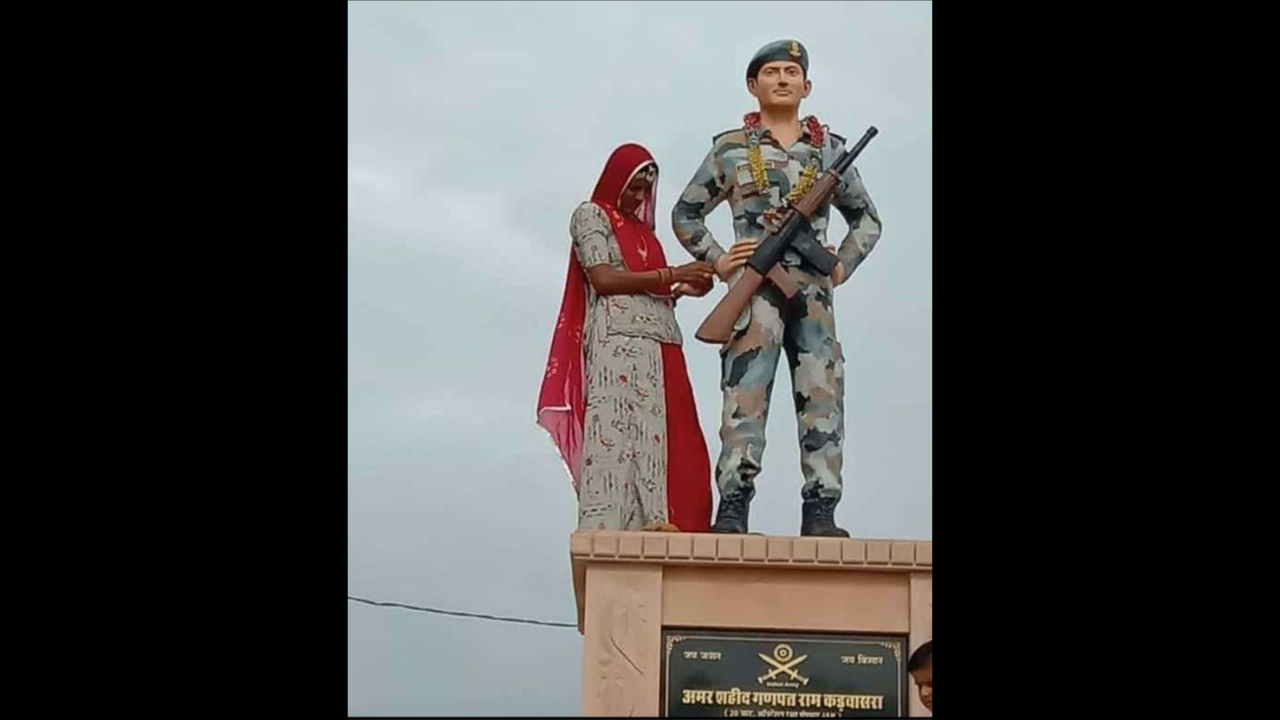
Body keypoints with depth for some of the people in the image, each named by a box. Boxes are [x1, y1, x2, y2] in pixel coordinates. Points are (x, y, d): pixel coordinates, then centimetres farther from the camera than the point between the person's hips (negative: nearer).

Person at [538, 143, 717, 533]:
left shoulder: (642, 229, 27)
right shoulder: (592, 216, 7)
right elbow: (604, 279, -6)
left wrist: (684, 290, 3)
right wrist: (672, 275, -8)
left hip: (658, 345, 7)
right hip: (617, 340, -7)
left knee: (653, 436, -4)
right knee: (615, 433, -15)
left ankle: (650, 524, -11)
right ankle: (605, 532, -22)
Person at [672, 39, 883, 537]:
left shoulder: (829, 148, 16)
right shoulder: (731, 149, 11)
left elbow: (866, 218, 25)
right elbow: (685, 213, 18)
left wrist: (843, 266, 11)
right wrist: (716, 260, 6)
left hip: (813, 289, 2)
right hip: (756, 286, -2)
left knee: (822, 395, -3)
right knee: (745, 395, -11)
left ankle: (820, 512, -3)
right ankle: (732, 510, -14)